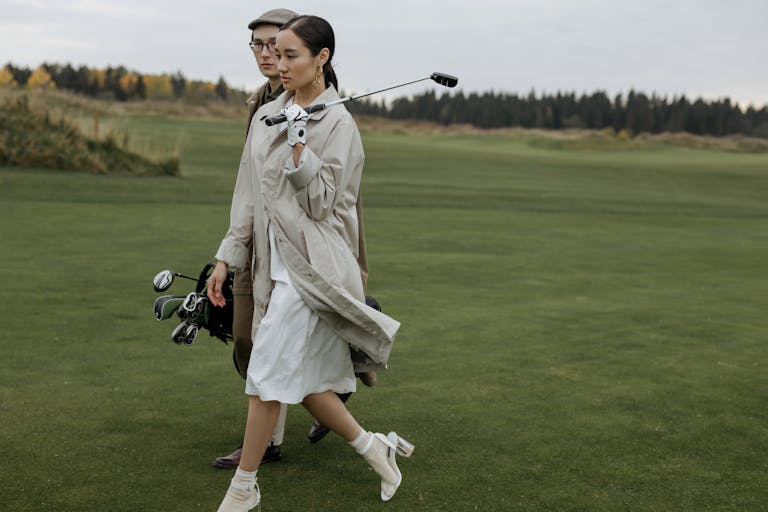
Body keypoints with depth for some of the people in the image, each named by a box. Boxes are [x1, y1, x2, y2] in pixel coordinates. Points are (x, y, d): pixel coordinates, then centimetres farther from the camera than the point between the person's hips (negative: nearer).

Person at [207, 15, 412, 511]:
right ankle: (373, 445, 29)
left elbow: (320, 202, -12)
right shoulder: (266, 116, 12)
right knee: (303, 379, 10)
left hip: (310, 265, -7)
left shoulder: (338, 123, -8)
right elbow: (248, 196, 14)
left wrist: (298, 145, -22)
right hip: (276, 264, 7)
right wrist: (227, 259, 11)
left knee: (269, 372, -5)